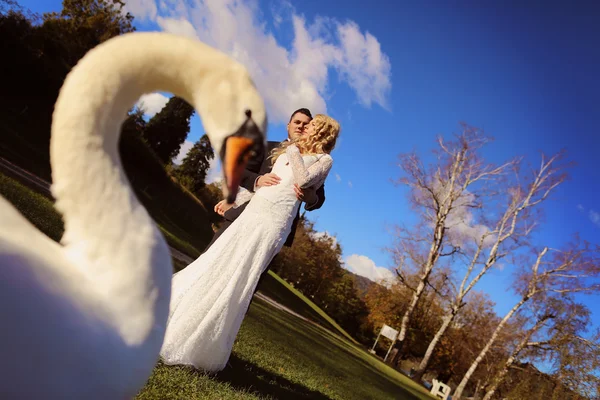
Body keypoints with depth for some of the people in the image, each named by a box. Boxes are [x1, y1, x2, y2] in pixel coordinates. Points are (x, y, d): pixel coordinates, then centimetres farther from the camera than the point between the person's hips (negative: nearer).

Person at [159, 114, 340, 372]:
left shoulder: (324, 160, 7)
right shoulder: (286, 151, 24)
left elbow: (303, 180, -12)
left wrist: (294, 151, -3)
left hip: (273, 221, -6)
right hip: (251, 213, 6)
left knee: (235, 279, -8)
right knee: (213, 268, 4)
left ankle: (199, 347, 4)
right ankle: (175, 329, 17)